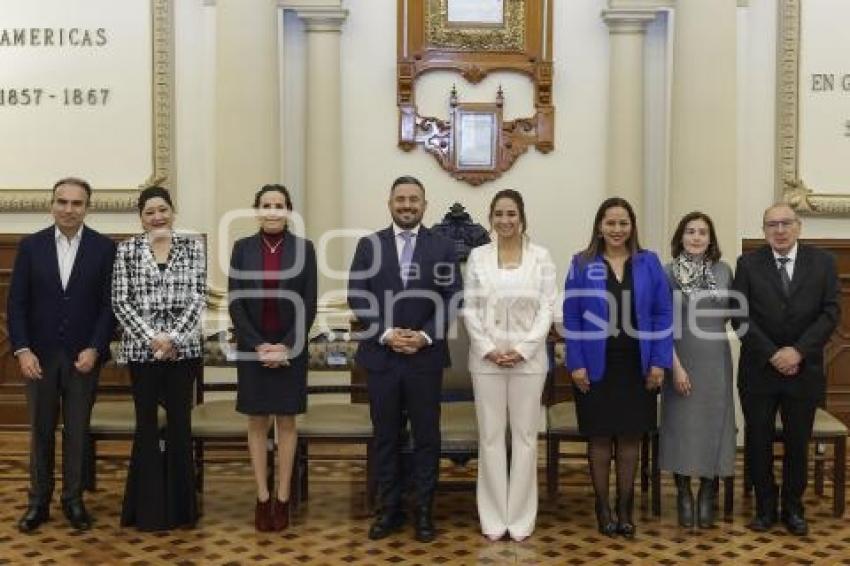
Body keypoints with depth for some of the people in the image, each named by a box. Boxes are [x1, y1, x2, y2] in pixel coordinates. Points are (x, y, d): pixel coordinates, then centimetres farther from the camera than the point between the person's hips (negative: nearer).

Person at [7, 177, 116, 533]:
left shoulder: (104, 248, -1)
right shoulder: (31, 246, 2)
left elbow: (110, 304, -2)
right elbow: (16, 303, 1)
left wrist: (94, 349, -11)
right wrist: (22, 350, -8)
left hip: (83, 356, -1)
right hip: (39, 356, 1)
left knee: (77, 432, 7)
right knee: (40, 432, 9)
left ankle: (73, 500, 18)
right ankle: (38, 502, 19)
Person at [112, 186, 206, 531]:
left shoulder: (192, 247, 4)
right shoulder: (127, 249, 3)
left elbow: (198, 297, -2)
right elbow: (120, 301, -2)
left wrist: (173, 338, -11)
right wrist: (151, 338, -11)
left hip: (184, 347, 1)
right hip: (141, 348, 0)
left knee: (180, 422, 5)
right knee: (146, 423, 5)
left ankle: (180, 505, 16)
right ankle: (148, 508, 14)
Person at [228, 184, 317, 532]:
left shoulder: (303, 248, -2)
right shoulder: (242, 248, 1)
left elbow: (309, 304, -3)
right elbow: (235, 303, -2)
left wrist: (286, 346, -12)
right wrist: (258, 346, -11)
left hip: (291, 349, -1)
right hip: (252, 349, 1)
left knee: (286, 422, 6)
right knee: (257, 423, 6)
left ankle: (282, 499, 13)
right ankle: (262, 498, 14)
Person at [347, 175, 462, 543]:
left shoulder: (443, 247, 4)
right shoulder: (369, 245, 5)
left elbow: (452, 299, -1)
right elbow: (357, 296, -1)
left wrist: (425, 336, -14)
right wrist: (386, 333, -13)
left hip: (425, 357, 0)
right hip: (381, 355, 1)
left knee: (426, 436, 5)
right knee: (386, 437, 8)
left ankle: (423, 510, 15)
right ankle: (388, 509, 18)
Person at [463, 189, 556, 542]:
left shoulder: (541, 256, 3)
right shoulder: (478, 256, 5)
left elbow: (547, 308, -1)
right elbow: (470, 309, 3)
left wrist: (522, 350, -11)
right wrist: (489, 350, -9)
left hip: (528, 358, 0)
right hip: (486, 358, 1)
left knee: (525, 436, 4)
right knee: (490, 435, 4)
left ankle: (520, 517, 13)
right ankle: (493, 517, 13)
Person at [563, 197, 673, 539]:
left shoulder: (649, 263, 4)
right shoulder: (582, 264, 1)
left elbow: (663, 314, 2)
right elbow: (571, 317, -2)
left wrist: (660, 362, -5)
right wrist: (575, 364, -9)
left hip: (637, 365, 1)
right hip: (597, 365, -1)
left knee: (630, 437, 7)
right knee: (600, 437, 5)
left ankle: (625, 508, 19)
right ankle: (603, 508, 17)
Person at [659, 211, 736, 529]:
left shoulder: (723, 271, 4)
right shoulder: (667, 273, -4)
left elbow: (730, 313, 16)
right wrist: (675, 365, -13)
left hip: (715, 361, 2)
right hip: (681, 360, -2)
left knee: (712, 425, 5)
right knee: (681, 425, 3)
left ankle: (707, 496, 18)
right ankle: (684, 494, 18)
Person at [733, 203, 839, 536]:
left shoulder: (822, 262, 2)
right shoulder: (748, 264, -1)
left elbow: (830, 313, -3)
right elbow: (740, 316, -5)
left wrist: (798, 351, -14)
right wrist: (772, 354, -13)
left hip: (804, 369, 1)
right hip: (759, 369, 0)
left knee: (798, 442, 9)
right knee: (758, 441, 6)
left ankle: (793, 508, 23)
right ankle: (765, 507, 20)